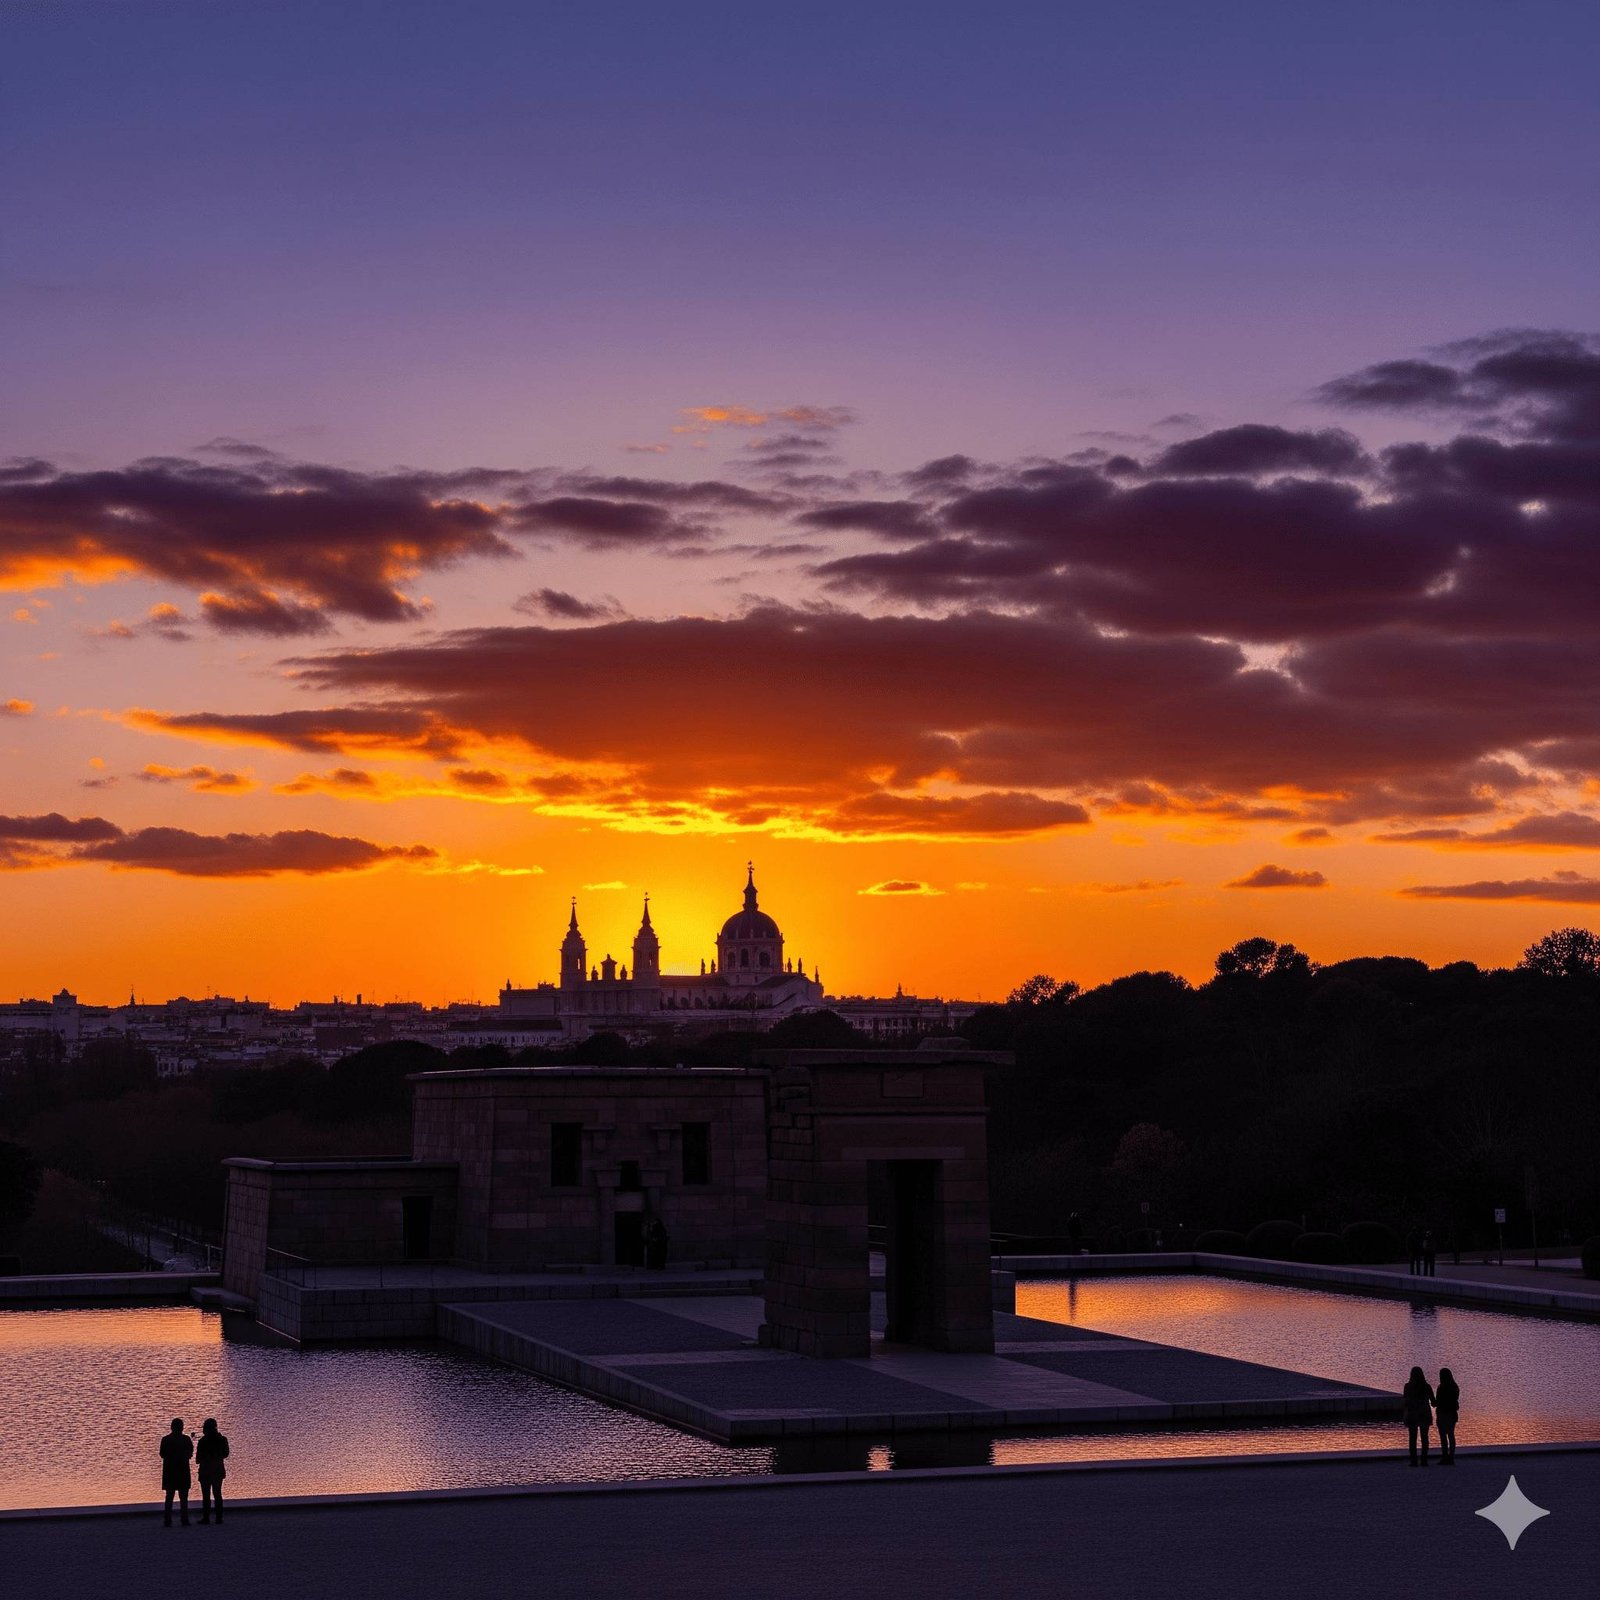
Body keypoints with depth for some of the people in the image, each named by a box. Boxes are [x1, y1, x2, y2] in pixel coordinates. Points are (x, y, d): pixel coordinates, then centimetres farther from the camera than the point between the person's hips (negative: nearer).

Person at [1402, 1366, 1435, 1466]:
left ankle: (1414, 1461, -1)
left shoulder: (1408, 1386, -8)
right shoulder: (1427, 1386, -4)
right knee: (1424, 1438, 9)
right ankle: (1424, 1461, 5)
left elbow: (1406, 1402, -10)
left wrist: (1402, 1397, 9)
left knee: (1412, 1439, 4)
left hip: (1412, 1415, -2)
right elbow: (1433, 1402, 0)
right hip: (1424, 1415, 2)